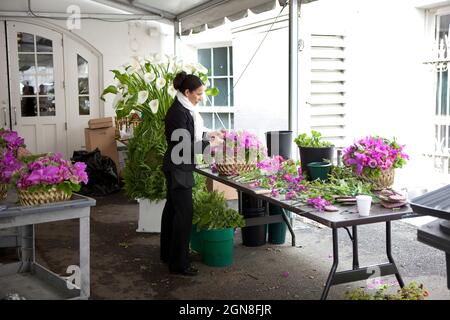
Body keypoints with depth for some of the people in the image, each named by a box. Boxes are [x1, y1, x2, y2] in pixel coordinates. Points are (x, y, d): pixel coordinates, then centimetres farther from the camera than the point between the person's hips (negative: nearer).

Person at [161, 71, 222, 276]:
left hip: (176, 168, 11)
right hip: (179, 169, -11)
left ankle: (168, 254, 32)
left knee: (172, 209, 18)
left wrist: (206, 135, 9)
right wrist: (209, 143, -15)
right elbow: (184, 146, -23)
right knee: (183, 213, -6)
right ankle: (179, 264, 2)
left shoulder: (184, 109, 10)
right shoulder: (178, 113, -20)